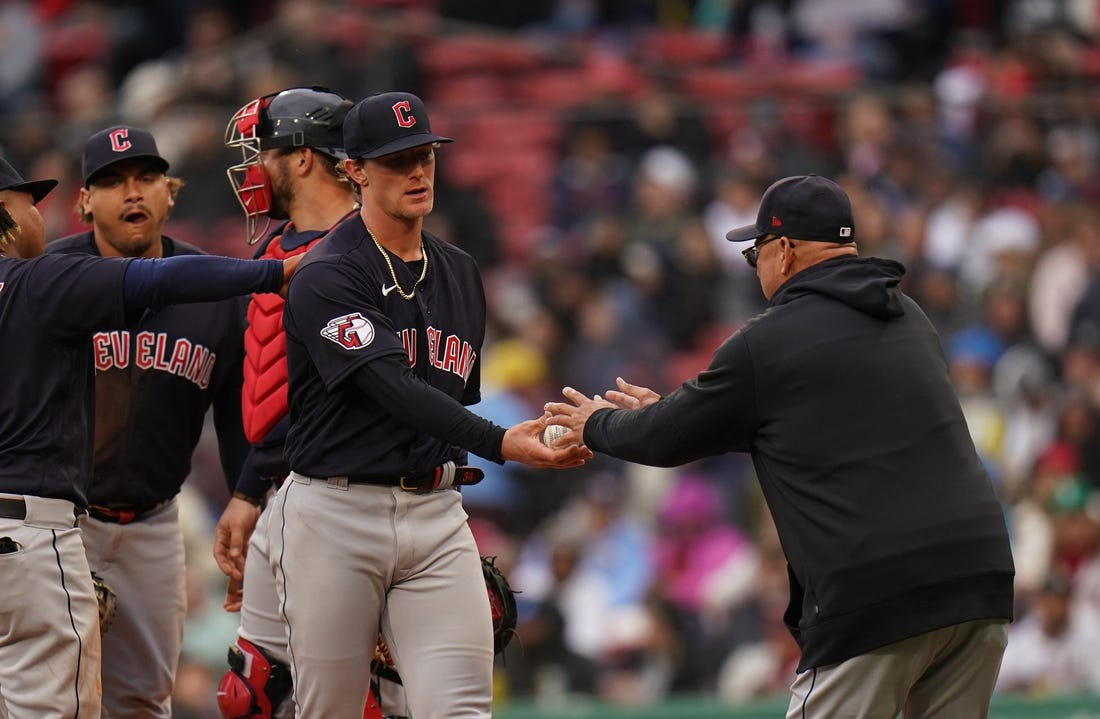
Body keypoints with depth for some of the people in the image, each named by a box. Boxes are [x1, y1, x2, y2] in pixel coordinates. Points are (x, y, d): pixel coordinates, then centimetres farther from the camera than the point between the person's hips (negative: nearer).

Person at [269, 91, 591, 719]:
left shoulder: (461, 274, 15)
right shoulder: (328, 277, -9)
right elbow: (395, 390, -21)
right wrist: (501, 443, -35)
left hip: (437, 515, 5)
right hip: (336, 516, -5)